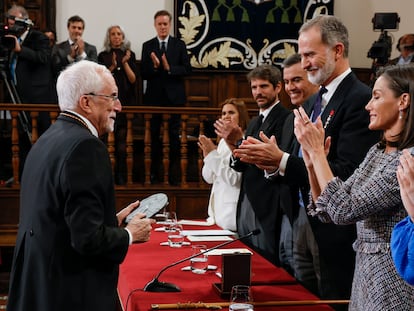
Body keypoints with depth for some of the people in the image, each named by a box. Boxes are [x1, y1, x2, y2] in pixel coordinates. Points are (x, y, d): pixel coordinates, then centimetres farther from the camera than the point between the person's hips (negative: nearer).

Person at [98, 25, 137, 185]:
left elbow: (133, 79, 1)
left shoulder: (129, 55, 8)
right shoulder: (103, 56, 7)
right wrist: (113, 67, -12)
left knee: (122, 140, -2)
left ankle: (121, 176, 2)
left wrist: (125, 63, -10)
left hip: (126, 101, 0)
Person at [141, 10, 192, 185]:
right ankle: (155, 174, 16)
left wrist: (169, 68, -18)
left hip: (174, 97, -1)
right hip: (154, 97, 1)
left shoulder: (179, 45, 3)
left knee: (175, 136, 1)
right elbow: (143, 74, -1)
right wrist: (154, 66, -19)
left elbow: (187, 69, -5)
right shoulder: (147, 46, 4)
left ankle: (174, 174, 8)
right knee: (154, 135, 7)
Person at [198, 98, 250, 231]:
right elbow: (209, 178, 12)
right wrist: (207, 155, -5)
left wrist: (213, 154, -17)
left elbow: (235, 178, -20)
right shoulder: (223, 141, 13)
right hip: (218, 209, 8)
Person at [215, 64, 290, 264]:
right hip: (246, 203, 9)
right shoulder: (254, 123, 17)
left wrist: (239, 140, -22)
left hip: (267, 208, -8)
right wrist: (233, 146, -5)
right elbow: (242, 166, 14)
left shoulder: (284, 118, -11)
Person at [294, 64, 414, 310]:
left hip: (393, 283, -8)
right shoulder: (377, 151, 7)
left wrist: (317, 151, -18)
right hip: (365, 274, 8)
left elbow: (344, 211, -24)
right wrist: (313, 161, -7)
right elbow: (327, 212, 7)